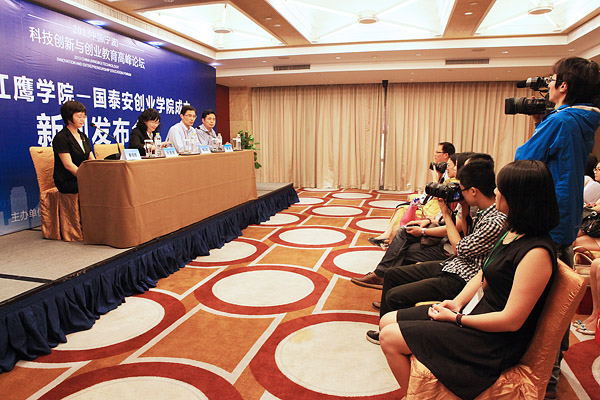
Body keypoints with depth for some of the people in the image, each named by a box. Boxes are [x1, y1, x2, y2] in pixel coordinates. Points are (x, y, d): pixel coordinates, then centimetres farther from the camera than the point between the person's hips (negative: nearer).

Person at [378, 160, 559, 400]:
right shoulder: (512, 232, 4)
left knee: (390, 338, -12)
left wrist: (456, 318, -16)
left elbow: (511, 320, -24)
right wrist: (458, 302, -1)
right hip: (478, 311, 9)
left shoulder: (536, 253, -26)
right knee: (388, 321, 6)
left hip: (495, 342, -9)